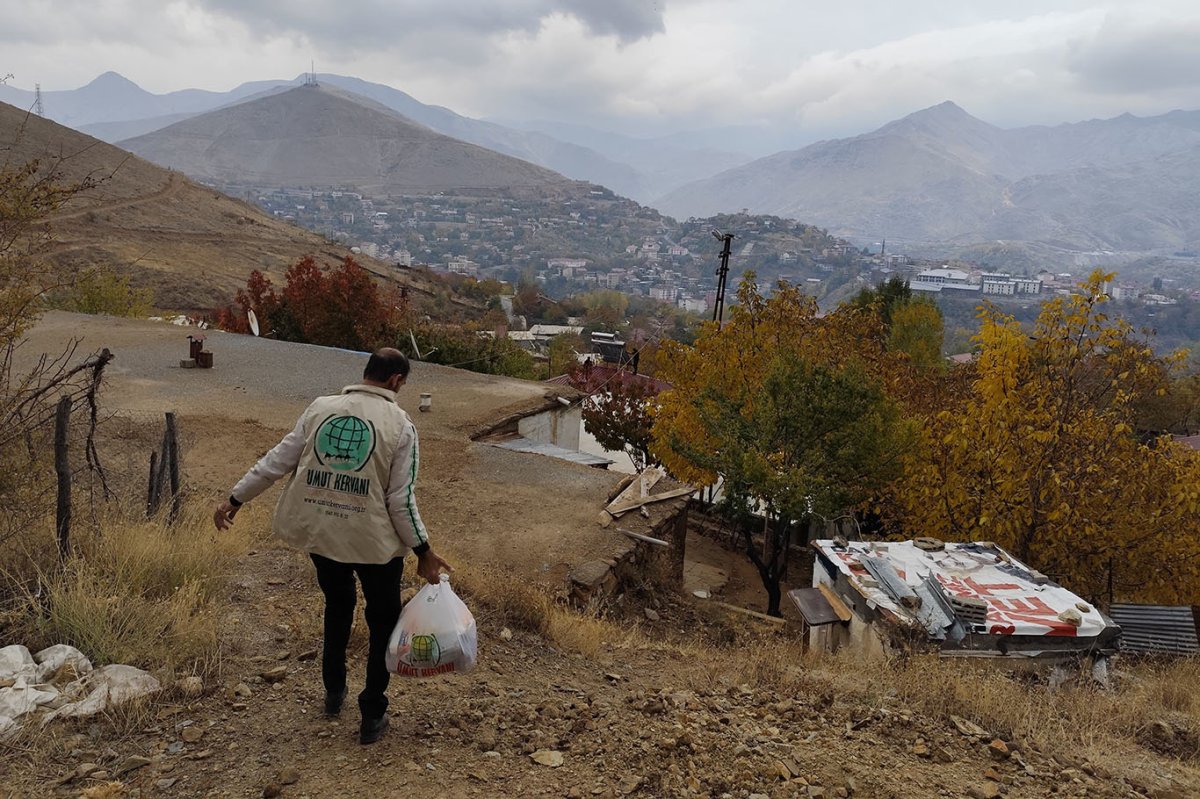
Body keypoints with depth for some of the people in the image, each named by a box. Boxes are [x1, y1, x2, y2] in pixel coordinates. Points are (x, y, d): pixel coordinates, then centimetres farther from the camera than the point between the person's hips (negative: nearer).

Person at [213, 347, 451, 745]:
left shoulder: (321, 408, -1)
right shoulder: (400, 425, -10)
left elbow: (277, 461, 2)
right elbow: (401, 499, -11)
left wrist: (235, 499, 13)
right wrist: (423, 552, -3)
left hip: (318, 533, 4)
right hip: (375, 540, -4)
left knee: (337, 606, 29)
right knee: (383, 621, 16)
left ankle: (333, 691, 40)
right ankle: (372, 714, 20)